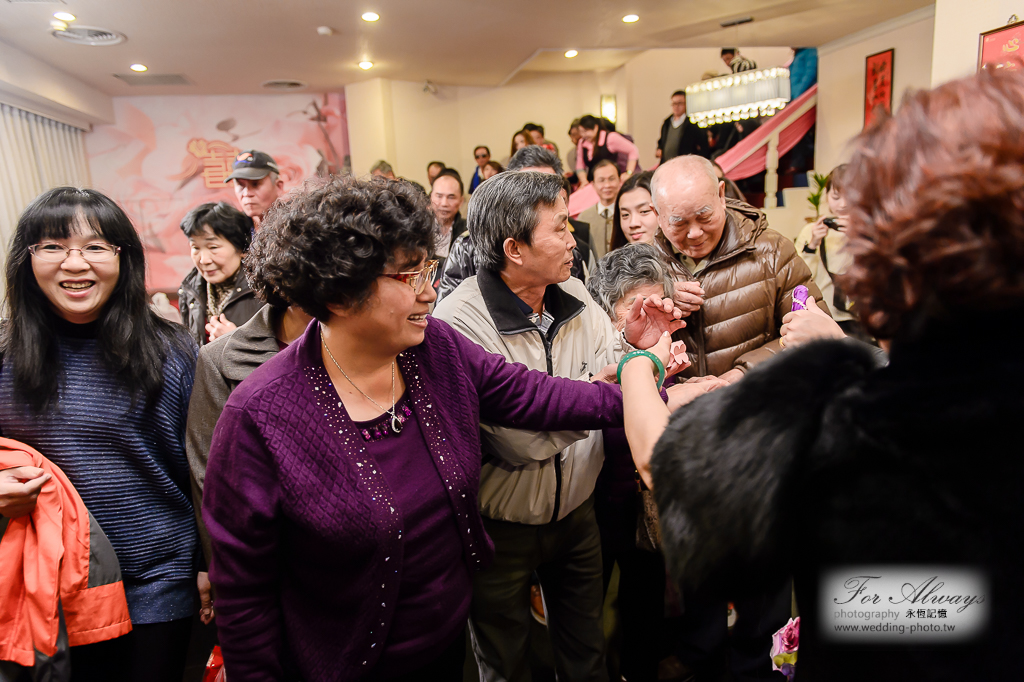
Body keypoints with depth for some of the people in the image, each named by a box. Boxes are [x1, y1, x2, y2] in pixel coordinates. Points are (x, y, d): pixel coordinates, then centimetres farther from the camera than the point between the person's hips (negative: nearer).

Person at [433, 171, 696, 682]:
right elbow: (524, 441, -31)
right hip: (500, 528, -5)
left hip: (576, 510, 5)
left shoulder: (574, 296, -7)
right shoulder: (458, 323, -27)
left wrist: (633, 345, -18)